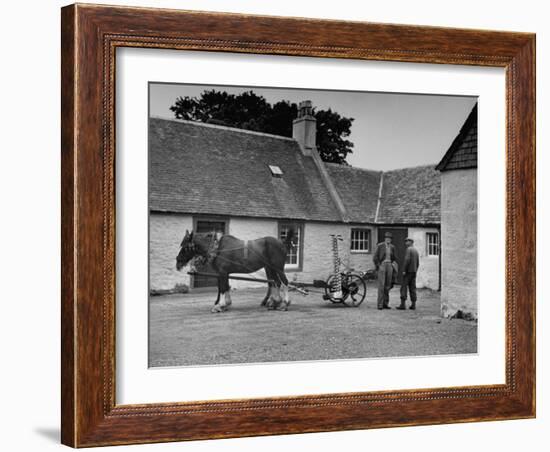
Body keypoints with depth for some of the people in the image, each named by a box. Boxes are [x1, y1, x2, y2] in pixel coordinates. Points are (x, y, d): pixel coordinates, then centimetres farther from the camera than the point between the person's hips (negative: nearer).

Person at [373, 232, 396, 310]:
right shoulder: (379, 246, -4)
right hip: (382, 266, -5)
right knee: (381, 285, -11)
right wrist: (378, 267, -10)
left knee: (387, 286, 4)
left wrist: (392, 266, 10)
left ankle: (385, 304, 9)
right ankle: (380, 304, -10)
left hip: (389, 266, 5)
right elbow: (375, 258, -4)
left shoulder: (392, 247, 10)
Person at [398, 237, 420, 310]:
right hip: (414, 272, 8)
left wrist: (404, 270, -20)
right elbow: (418, 263, 18)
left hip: (408, 271, -8)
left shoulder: (408, 249, -11)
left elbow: (407, 260, -22)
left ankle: (402, 304, -11)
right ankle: (413, 304, 3)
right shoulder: (416, 250, 16)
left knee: (404, 287, -6)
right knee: (412, 288, 7)